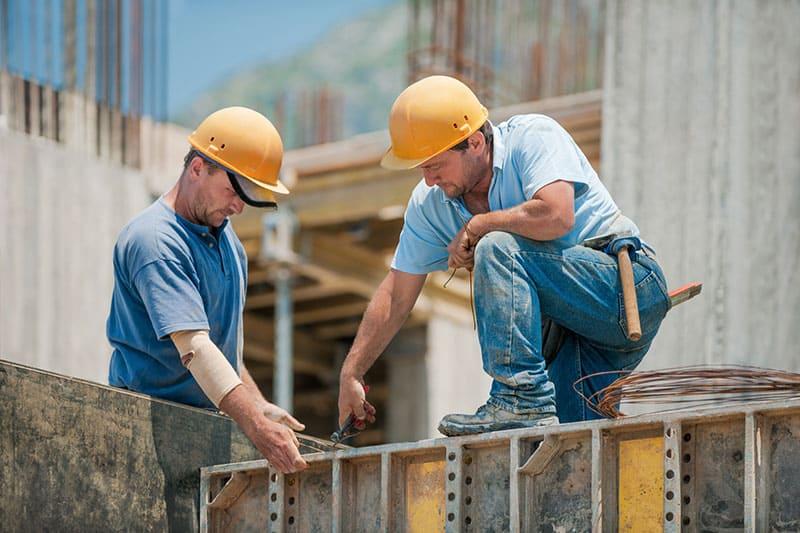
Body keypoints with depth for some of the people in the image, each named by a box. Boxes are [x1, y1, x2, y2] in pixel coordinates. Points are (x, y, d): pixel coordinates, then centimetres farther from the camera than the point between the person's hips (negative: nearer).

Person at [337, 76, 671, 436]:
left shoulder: (534, 136, -15)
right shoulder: (429, 203, 4)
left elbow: (556, 216, -32)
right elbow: (397, 294, 10)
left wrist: (475, 227, -18)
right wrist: (351, 373, 7)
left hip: (627, 286, -8)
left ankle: (522, 401, -30)